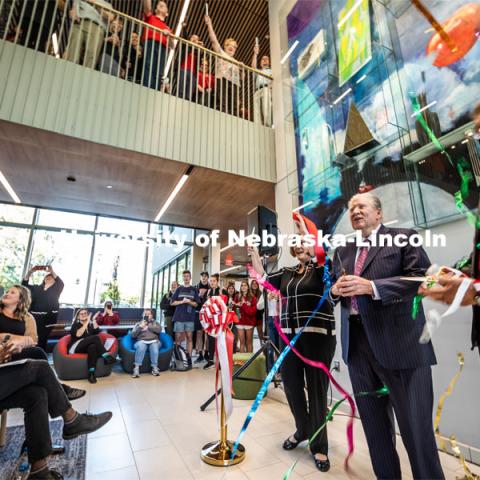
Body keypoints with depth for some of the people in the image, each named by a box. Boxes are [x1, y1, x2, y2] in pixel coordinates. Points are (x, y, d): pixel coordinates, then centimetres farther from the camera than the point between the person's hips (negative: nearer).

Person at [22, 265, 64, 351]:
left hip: (48, 318, -2)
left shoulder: (56, 289, 8)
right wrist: (30, 271, -14)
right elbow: (24, 284, 5)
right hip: (34, 317, 3)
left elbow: (61, 283, -13)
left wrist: (51, 271, -28)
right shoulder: (37, 288, 17)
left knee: (42, 340, -2)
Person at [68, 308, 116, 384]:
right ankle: (106, 356, -37)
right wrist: (86, 322, -12)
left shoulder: (91, 325, 20)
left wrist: (94, 321, -3)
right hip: (76, 348, -3)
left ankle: (91, 373, -46)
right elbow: (78, 334, -12)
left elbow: (97, 332, -1)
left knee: (93, 347, -38)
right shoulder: (75, 324, 10)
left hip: (87, 348, 3)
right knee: (95, 338, -30)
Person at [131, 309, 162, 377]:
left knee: (154, 346, -36)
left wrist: (148, 327, 3)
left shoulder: (155, 323, 22)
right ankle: (136, 368, -34)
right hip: (142, 342, 1)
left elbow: (159, 329, 0)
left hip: (154, 341, 0)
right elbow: (133, 335, 9)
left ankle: (155, 367, -31)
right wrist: (140, 327, -1)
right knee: (141, 346, -35)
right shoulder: (138, 324, 23)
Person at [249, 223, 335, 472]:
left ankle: (319, 445, 27)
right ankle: (302, 429, 40)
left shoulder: (321, 267, -2)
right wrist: (254, 252, 12)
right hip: (291, 335, 5)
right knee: (291, 383, 12)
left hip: (317, 334, -5)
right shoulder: (287, 272, 11)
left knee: (316, 387, 6)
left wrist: (304, 230, -19)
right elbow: (263, 278, 14)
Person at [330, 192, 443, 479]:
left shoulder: (404, 238, 0)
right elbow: (333, 288, 18)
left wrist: (371, 287, -21)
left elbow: (423, 277, -12)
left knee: (416, 427, 4)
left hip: (399, 342, -5)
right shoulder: (343, 251, 15)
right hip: (356, 343, 6)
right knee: (374, 424, 19)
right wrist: (336, 290, -5)